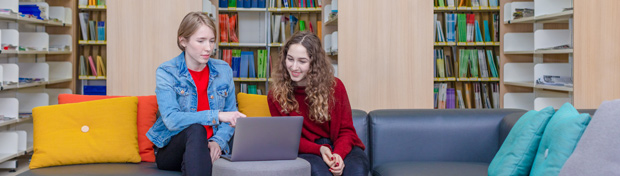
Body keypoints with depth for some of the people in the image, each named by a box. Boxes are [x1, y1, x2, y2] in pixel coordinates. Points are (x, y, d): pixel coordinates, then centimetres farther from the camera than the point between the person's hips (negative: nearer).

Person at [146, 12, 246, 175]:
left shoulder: (223, 70, 4)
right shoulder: (166, 72, -8)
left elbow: (231, 117, 7)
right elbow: (171, 120, -21)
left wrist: (218, 141, -15)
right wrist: (216, 115, -32)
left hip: (207, 148, 2)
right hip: (170, 151, -1)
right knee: (196, 129, -35)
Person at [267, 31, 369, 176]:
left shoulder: (334, 86, -1)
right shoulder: (276, 95, -1)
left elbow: (346, 130, 3)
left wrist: (339, 154, -19)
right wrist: (320, 149, -18)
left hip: (342, 149, 1)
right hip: (307, 152, 0)